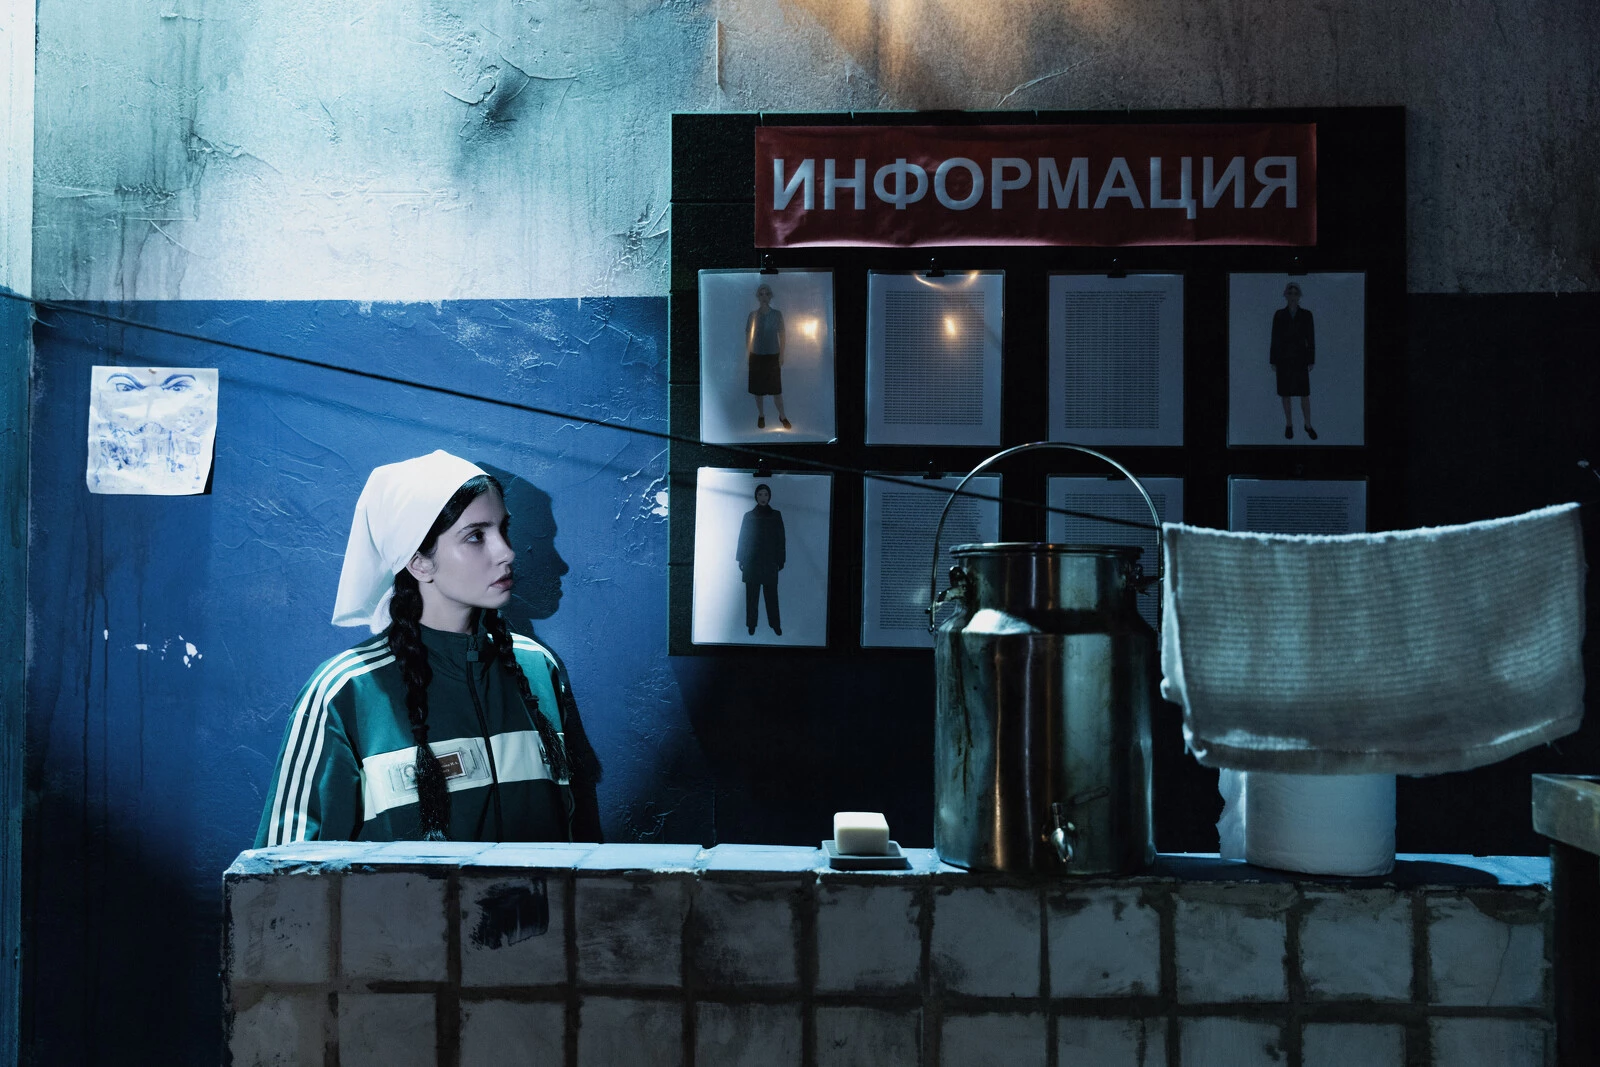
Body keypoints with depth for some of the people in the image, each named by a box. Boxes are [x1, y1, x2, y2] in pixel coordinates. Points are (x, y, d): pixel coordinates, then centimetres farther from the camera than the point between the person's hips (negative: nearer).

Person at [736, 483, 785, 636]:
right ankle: (751, 625, 6)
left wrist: (780, 560, 0)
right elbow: (743, 538, 5)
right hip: (752, 561, 0)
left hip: (770, 561, 0)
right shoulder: (749, 516, 5)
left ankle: (775, 624, 5)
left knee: (771, 593, -1)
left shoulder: (776, 515, 5)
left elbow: (780, 539, 5)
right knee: (752, 593, 1)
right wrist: (741, 560, 1)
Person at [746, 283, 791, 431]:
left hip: (773, 356, -1)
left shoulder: (777, 314, -2)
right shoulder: (753, 315, -1)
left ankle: (782, 416, 12)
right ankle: (761, 415, 21)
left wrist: (782, 355, -3)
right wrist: (747, 356, 0)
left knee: (776, 388, 0)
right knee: (758, 388, 7)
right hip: (757, 356, 1)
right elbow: (748, 336, 4)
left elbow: (782, 336, 1)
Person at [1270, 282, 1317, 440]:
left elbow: (1311, 338, 0)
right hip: (1283, 357, 0)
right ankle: (1289, 424, 20)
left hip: (1300, 358, 0)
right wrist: (1273, 361, -1)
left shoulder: (1306, 314, -2)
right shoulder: (1278, 314, -3)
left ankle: (1308, 425, 16)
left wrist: (1311, 361, -3)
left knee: (1304, 393, 0)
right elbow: (1275, 338, 0)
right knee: (1285, 392, 5)